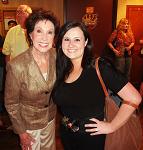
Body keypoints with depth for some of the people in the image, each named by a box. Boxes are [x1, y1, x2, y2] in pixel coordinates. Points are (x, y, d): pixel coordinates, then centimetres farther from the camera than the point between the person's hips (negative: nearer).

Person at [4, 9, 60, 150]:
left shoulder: (55, 55, -15)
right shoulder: (17, 66, -29)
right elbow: (11, 104, -16)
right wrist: (21, 132, -9)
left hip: (50, 117, 5)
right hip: (28, 122, -4)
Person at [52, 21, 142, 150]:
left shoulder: (98, 67, -21)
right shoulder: (61, 70, -4)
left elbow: (134, 98, -24)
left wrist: (111, 127, -17)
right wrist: (65, 122, -3)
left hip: (91, 138, -4)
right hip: (65, 134, 5)